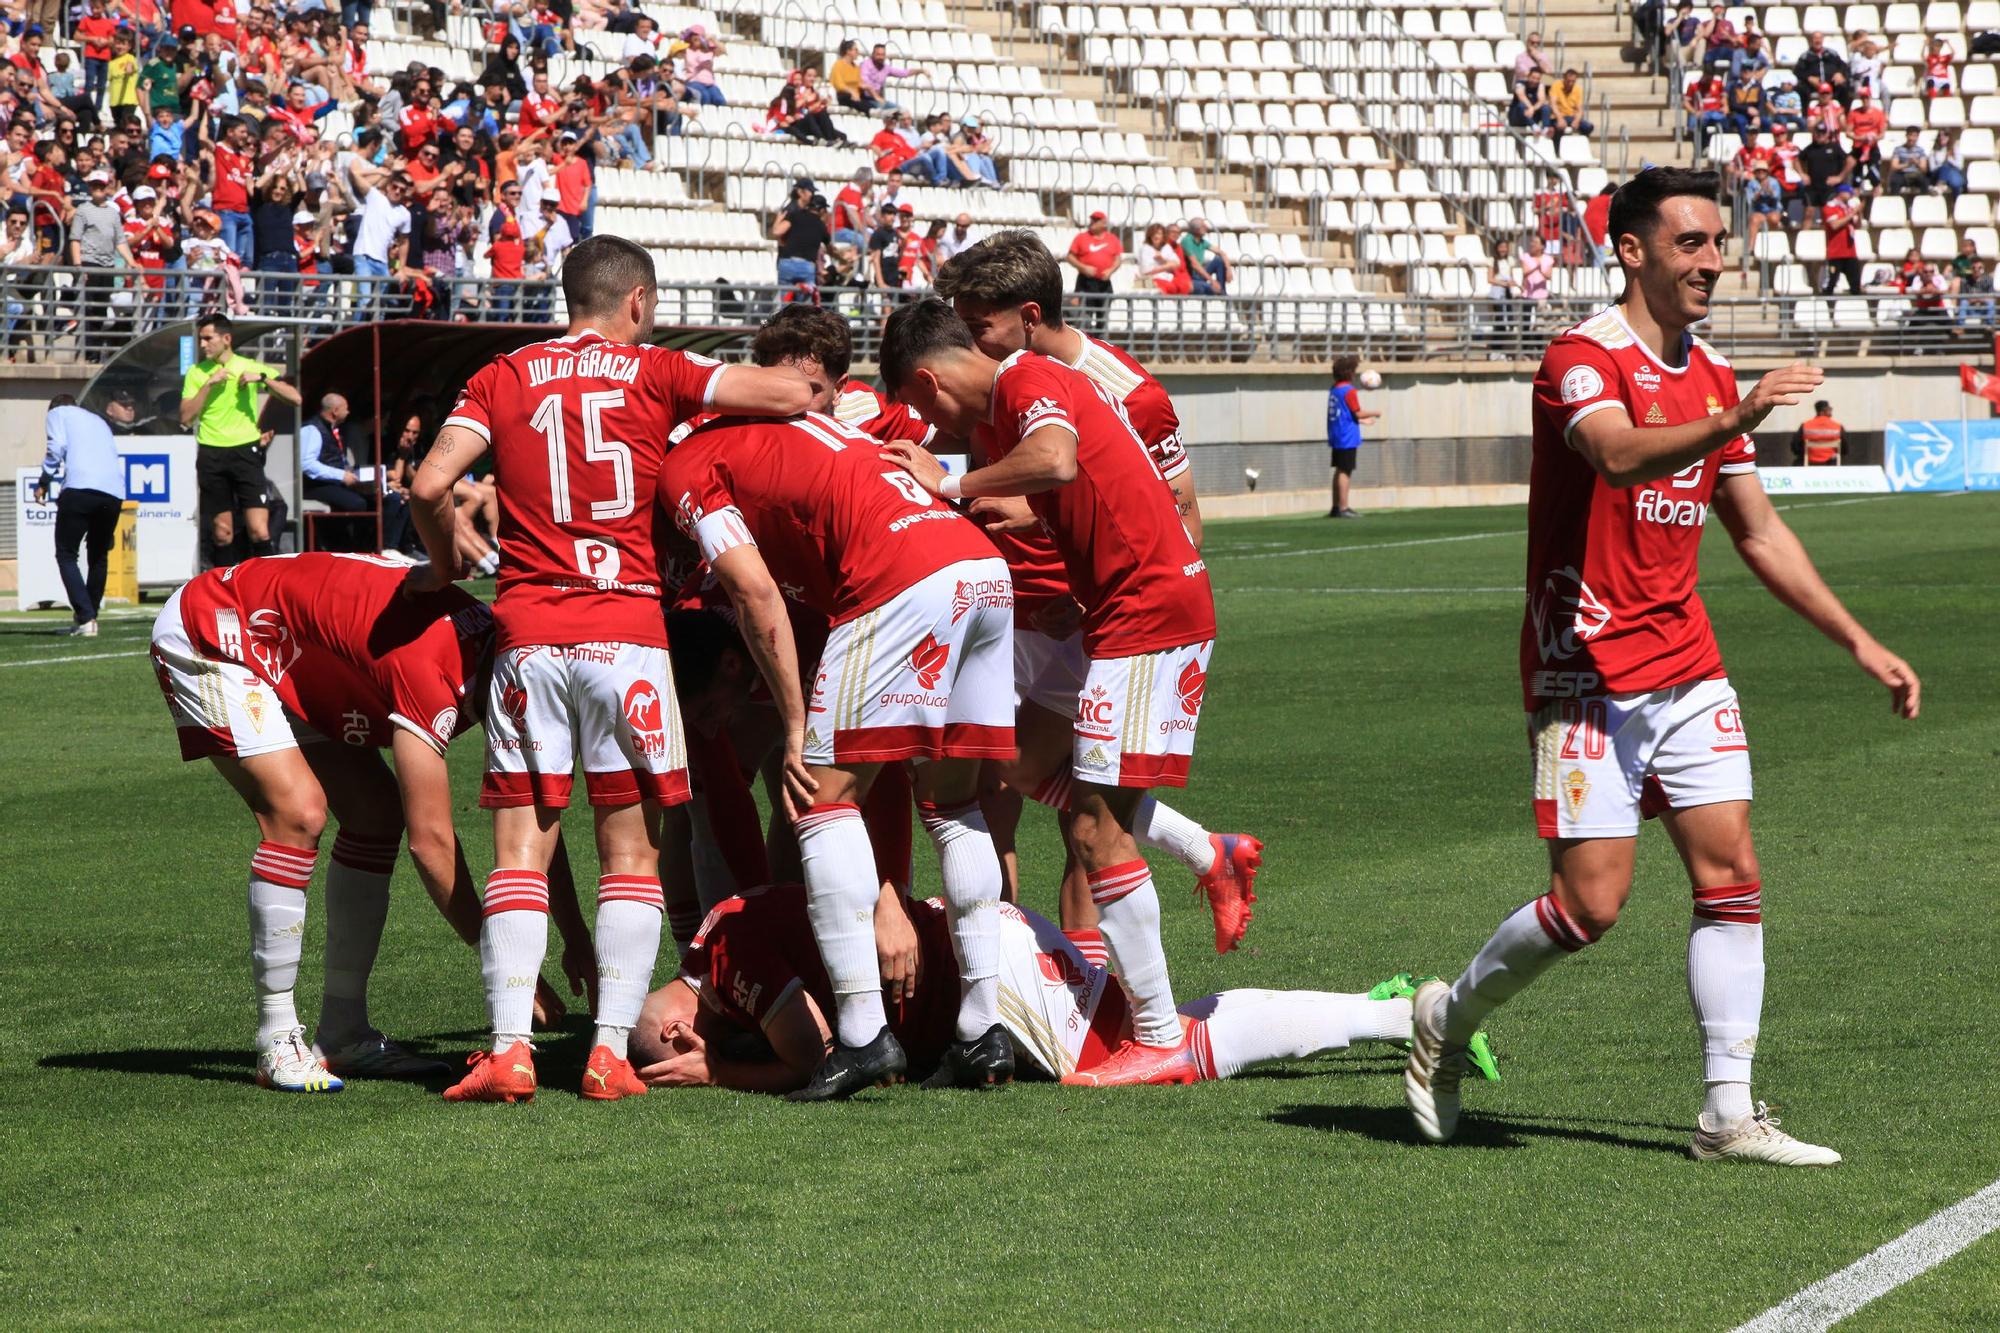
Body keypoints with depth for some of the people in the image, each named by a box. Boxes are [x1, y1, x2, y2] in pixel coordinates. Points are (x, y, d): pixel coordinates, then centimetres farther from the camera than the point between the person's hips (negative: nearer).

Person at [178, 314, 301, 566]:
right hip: (211, 456, 2)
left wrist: (262, 378, -15)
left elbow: (294, 398, -3)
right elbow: (186, 418, -2)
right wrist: (209, 384, -9)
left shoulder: (251, 367, 3)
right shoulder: (196, 373, 8)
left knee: (259, 530, -12)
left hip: (246, 452, -2)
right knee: (222, 531, 3)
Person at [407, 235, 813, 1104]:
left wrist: (447, 565, 17)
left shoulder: (503, 378, 10)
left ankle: (509, 1047, -9)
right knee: (631, 847, 5)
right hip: (626, 632, -1)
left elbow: (430, 485, 0)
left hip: (527, 633, 1)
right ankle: (612, 1049, -3)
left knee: (521, 847, 2)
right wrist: (709, 420, 19)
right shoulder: (655, 373, 6)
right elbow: (793, 394, -1)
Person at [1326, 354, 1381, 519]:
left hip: (1336, 438, 8)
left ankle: (1336, 507, 17)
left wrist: (1363, 421, 25)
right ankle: (1343, 508, -5)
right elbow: (1358, 413, -14)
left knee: (1339, 471, 14)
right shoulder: (1349, 391, -15)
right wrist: (1375, 414, 2)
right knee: (1345, 472, -5)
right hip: (1347, 438, -8)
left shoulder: (1334, 389, 11)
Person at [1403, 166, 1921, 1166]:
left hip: (1687, 669, 7)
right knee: (1591, 902, -9)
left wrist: (1862, 645, 16)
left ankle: (1729, 1113, 0)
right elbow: (1619, 454, -33)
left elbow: (1759, 534, 20)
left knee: (1732, 879, -3)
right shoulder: (1583, 359, -11)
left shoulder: (1710, 378, 13)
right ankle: (1448, 1017, 15)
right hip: (1587, 674, -7)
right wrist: (1733, 422, -49)